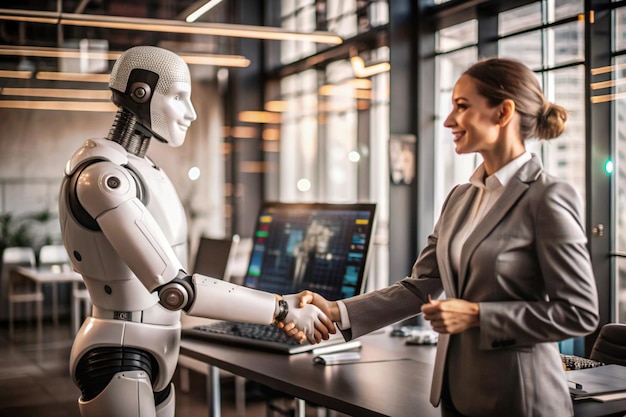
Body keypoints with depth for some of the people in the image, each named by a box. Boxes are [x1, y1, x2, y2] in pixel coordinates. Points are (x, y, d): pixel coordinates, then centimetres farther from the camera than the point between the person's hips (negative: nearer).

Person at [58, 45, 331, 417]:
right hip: (118, 363, -10)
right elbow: (174, 289, -28)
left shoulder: (142, 171, 11)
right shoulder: (104, 176, -21)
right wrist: (283, 309, -21)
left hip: (150, 358, 10)